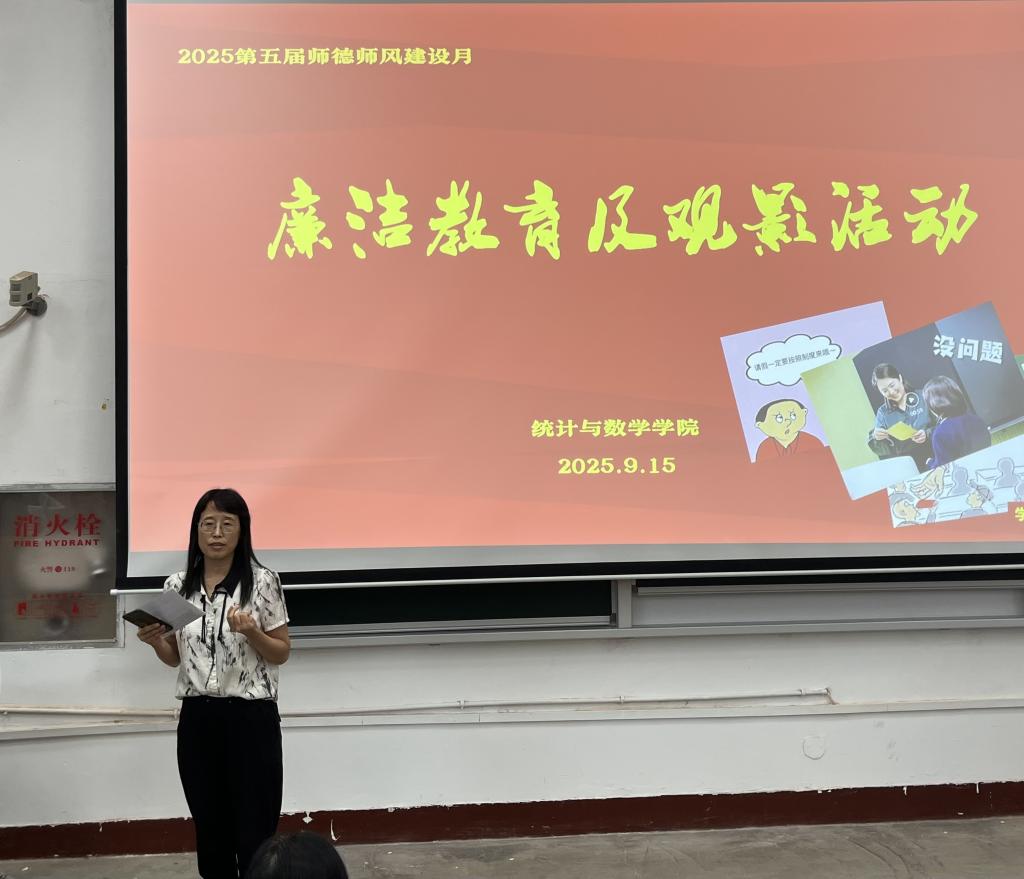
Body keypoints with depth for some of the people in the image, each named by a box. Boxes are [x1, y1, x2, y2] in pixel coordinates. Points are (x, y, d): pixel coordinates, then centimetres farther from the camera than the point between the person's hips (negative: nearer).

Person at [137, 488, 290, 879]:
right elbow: (175, 657, 13)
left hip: (251, 719, -4)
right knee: (210, 830, 14)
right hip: (197, 719, 4)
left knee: (254, 834, 1)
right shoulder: (177, 586, 4)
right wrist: (154, 642, -8)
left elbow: (281, 654, -2)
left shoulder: (262, 581, -7)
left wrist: (252, 632, -21)